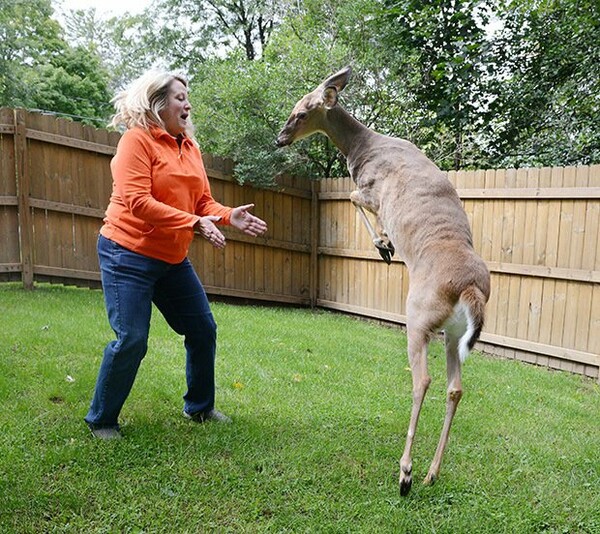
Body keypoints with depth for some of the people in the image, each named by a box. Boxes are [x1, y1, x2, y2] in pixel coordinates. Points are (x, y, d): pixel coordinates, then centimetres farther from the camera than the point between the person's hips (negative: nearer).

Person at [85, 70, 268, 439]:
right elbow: (137, 201, -22)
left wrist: (229, 216, -13)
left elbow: (203, 202, 8)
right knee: (131, 340, -7)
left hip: (174, 258, 7)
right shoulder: (137, 140, -10)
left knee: (203, 330, 9)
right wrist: (195, 223, -27)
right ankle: (102, 419, 16)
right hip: (129, 253, -7)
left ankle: (200, 406, 28)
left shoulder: (191, 148, 10)